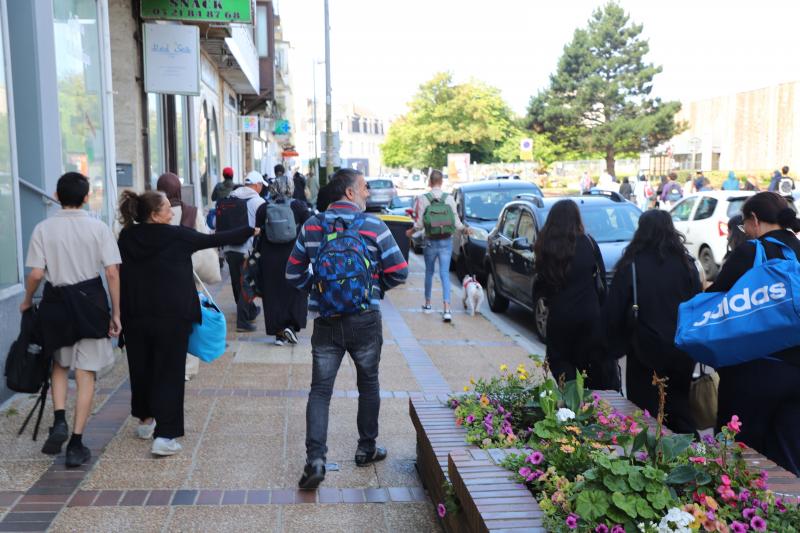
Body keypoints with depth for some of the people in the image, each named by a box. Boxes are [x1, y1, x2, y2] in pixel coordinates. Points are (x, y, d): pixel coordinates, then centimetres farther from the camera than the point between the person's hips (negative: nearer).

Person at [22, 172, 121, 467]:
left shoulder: (43, 228, -3)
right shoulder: (98, 228, -4)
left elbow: (36, 273, -7)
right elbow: (112, 272, -8)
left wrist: (27, 301, 12)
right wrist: (115, 313, -1)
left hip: (56, 302, 1)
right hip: (90, 302, -1)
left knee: (60, 365, 24)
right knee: (86, 374, 6)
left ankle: (60, 421, 6)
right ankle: (76, 444, 8)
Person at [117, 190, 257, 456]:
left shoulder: (126, 238, 3)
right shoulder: (176, 236, -8)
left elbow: (121, 275, 7)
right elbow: (214, 240, 0)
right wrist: (250, 230, 12)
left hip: (135, 317, 5)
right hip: (172, 316, -4)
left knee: (141, 368, 20)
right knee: (169, 374, 0)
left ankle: (146, 420, 38)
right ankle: (164, 435, -4)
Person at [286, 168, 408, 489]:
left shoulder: (311, 226, 1)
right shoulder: (374, 226, -7)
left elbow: (294, 275, 4)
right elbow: (399, 272, -7)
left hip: (326, 321, 2)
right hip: (365, 320, -1)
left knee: (320, 390, 5)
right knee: (368, 384, 17)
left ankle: (315, 459, -5)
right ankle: (367, 449, 29)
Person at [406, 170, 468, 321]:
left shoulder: (422, 199, -8)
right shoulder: (449, 199, -5)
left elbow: (419, 225, -8)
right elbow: (456, 223, -2)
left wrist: (410, 231, 13)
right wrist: (465, 229, 20)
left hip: (430, 242, 0)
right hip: (446, 242, 0)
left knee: (429, 273, 18)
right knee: (445, 274, 1)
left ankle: (428, 304, 29)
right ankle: (446, 309, -8)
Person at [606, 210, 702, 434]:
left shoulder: (631, 265, -10)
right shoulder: (686, 264, 0)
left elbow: (613, 312, -8)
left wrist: (615, 345, 5)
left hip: (646, 351, -3)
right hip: (682, 353, 3)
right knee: (680, 407, 18)